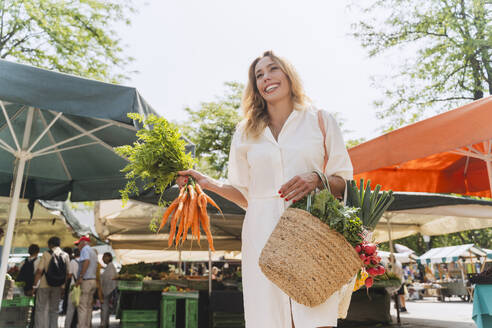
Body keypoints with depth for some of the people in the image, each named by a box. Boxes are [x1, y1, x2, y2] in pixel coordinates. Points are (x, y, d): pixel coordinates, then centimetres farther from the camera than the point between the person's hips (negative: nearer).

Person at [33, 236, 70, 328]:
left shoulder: (46, 254, -4)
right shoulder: (65, 255, 3)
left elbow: (39, 271, -10)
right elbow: (67, 273, 2)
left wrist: (35, 285, -3)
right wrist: (64, 287, 9)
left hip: (45, 285, -3)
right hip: (59, 286, 3)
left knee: (40, 309, 4)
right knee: (54, 310, 12)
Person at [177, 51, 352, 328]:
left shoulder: (321, 121, 11)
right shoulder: (246, 133, 16)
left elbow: (344, 183, 9)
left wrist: (317, 179, -10)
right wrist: (208, 183, 2)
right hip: (262, 231, 2)